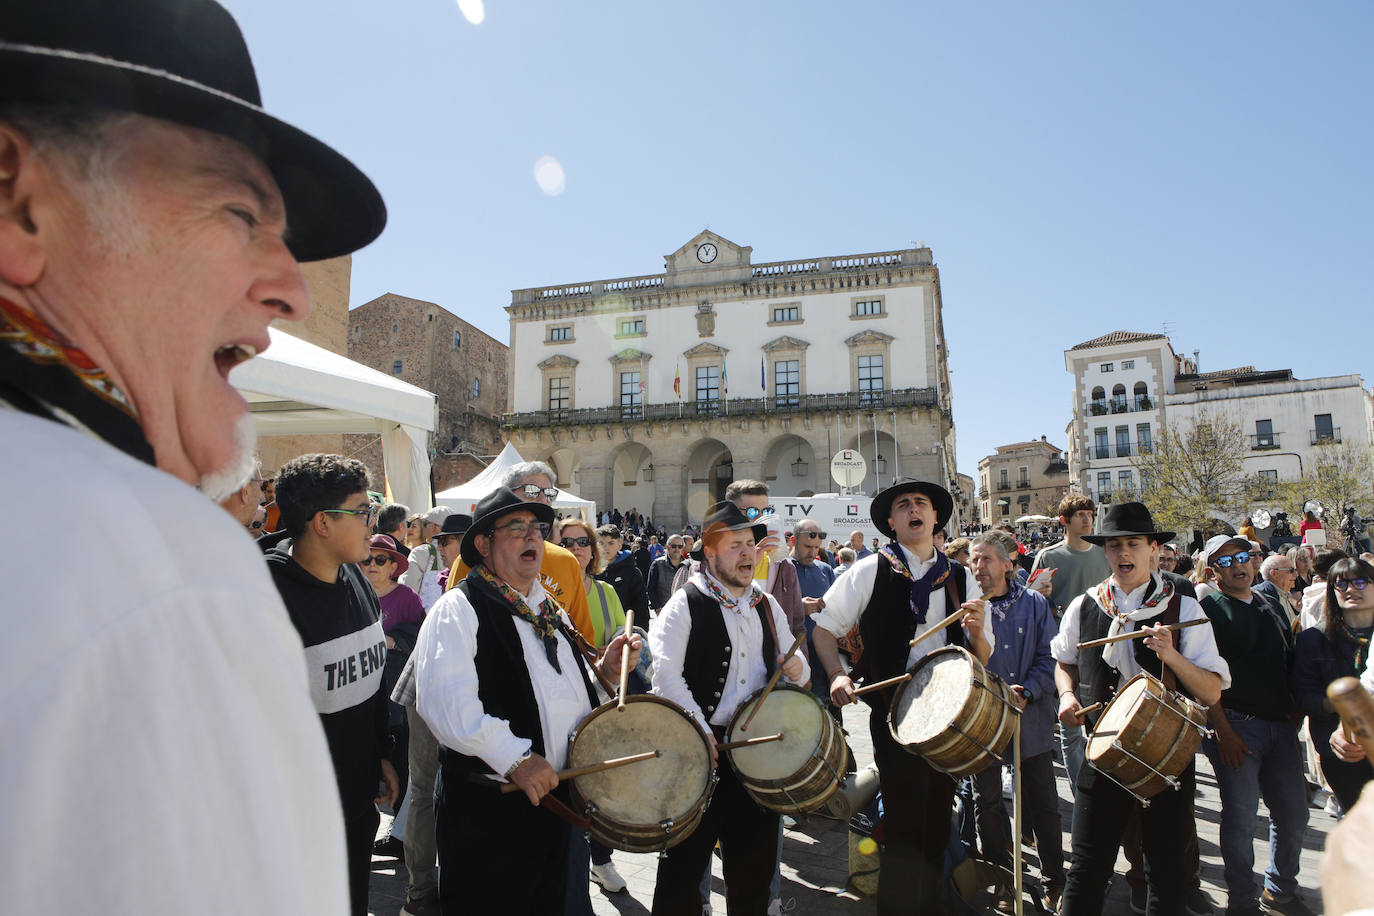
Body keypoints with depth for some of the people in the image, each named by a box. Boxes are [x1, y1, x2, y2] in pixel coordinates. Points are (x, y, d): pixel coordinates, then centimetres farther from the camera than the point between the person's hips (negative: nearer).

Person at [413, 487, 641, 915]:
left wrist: (606, 671, 3)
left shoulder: (549, 610, 13)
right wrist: (514, 757, -31)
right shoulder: (458, 609, -13)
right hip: (487, 810, -7)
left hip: (553, 796, 8)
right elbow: (444, 701, -27)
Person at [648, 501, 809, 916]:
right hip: (700, 748, -5)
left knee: (755, 858, 18)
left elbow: (788, 661, 20)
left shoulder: (766, 605, 10)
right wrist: (700, 731, -18)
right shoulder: (685, 604, -9)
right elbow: (666, 676, -16)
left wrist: (798, 668, -3)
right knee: (686, 860, 4)